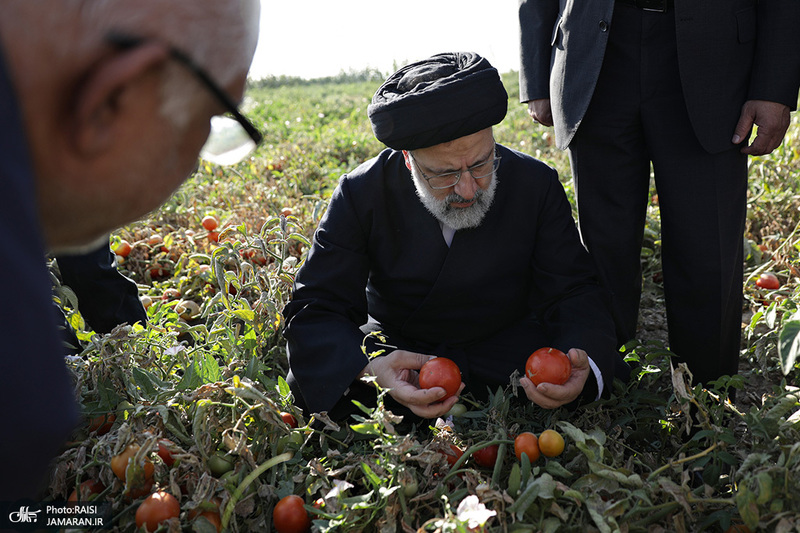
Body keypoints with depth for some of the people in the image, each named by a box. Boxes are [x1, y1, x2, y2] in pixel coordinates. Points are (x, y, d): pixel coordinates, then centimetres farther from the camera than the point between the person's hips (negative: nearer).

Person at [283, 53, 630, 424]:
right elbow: (316, 310, -19)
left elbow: (574, 294, -10)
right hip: (396, 347, 0)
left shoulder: (536, 185, -13)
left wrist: (582, 362, -35)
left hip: (505, 343, 1)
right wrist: (370, 369, -42)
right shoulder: (361, 194, -17)